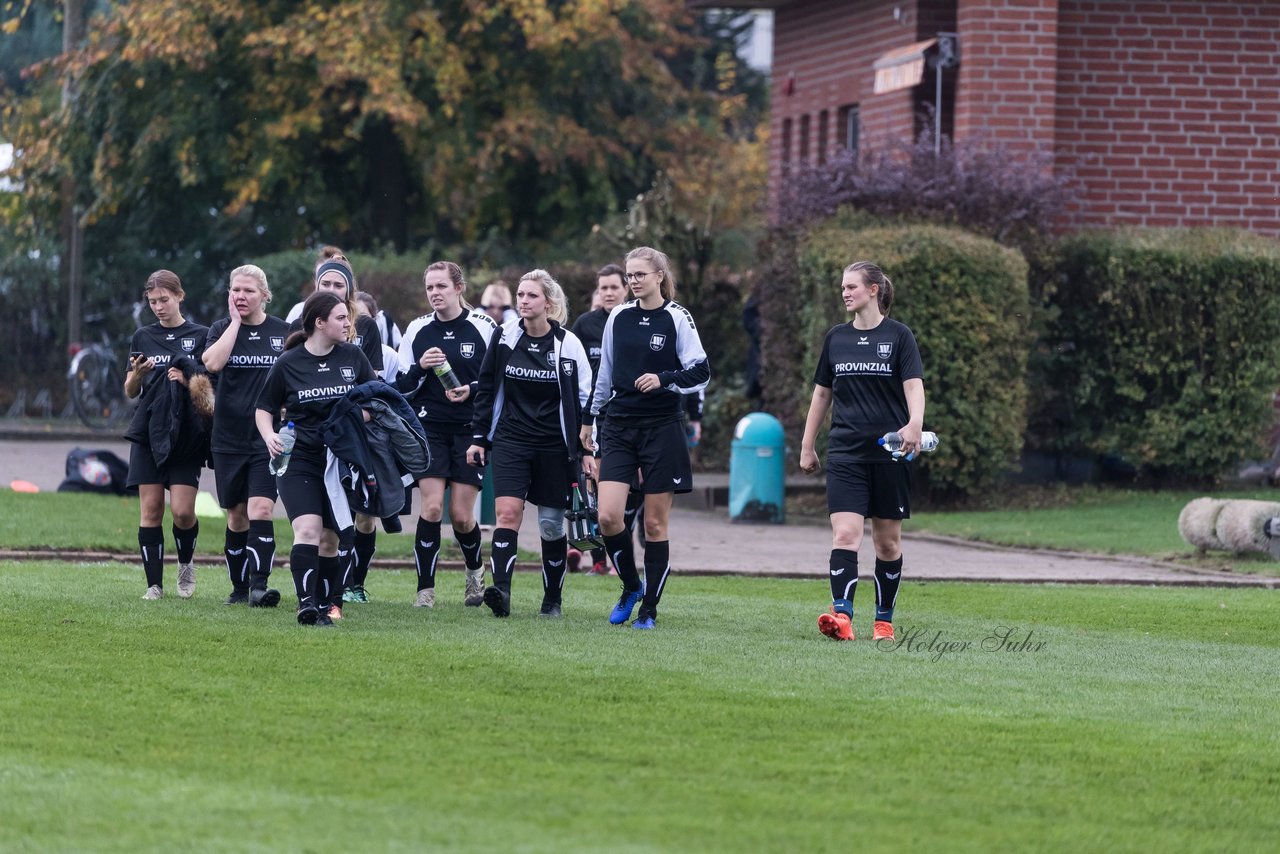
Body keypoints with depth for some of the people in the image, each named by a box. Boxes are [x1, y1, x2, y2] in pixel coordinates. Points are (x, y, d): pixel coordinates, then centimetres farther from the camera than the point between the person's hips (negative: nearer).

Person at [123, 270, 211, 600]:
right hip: (148, 434, 2)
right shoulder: (143, 338, 10)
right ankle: (154, 583, 2)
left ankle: (186, 564, 18)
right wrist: (138, 373, -10)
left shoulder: (200, 336, 3)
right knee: (150, 509, -2)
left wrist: (187, 382, -16)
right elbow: (130, 392, 11)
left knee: (183, 511, -10)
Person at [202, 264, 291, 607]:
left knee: (260, 510, -15)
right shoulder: (222, 329, 3)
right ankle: (239, 587, 20)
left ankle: (259, 586, -20)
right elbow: (213, 362, -18)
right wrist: (235, 322, -11)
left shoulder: (283, 332, 4)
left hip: (268, 438, -2)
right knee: (236, 515, 9)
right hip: (229, 438, 2)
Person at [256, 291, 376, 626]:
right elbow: (264, 409, 8)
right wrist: (269, 435, -12)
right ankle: (306, 602, -27)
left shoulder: (353, 357, 4)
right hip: (298, 459, -3)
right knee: (308, 530, -20)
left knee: (330, 538, 6)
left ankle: (324, 606, 16)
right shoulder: (288, 363, -2)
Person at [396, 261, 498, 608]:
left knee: (461, 515, -3)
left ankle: (475, 569, 28)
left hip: (471, 430, -1)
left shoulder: (484, 326, -2)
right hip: (429, 427, 1)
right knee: (431, 507, -13)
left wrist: (472, 390, -14)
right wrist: (421, 367, -11)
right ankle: (425, 589, -5)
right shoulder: (417, 330, 6)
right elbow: (402, 387, 8)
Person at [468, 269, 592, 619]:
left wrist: (588, 451, -2)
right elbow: (486, 389, 10)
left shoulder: (568, 344, -5)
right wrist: (479, 438, 7)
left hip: (555, 446, -1)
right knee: (507, 512, -17)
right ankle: (501, 590, -28)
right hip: (510, 441, 1)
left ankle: (552, 600, 20)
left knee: (552, 524, 6)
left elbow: (584, 399, 1)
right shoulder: (504, 337, 1)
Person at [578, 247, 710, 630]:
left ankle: (649, 608, 9)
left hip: (661, 428, -3)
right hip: (619, 426, 3)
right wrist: (588, 418, 18)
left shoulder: (677, 318, -4)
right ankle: (630, 587, 13)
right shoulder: (618, 317, 8)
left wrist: (664, 379, -20)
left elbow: (701, 371, -5)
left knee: (655, 523, 0)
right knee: (608, 516, -10)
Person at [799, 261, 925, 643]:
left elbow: (914, 386, -12)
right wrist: (807, 446, 17)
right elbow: (822, 394, 18)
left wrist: (914, 424, -31)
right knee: (844, 534, -13)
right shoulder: (836, 338, 11)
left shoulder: (898, 336, -1)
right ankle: (841, 615, -26)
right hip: (845, 452, 2)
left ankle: (884, 620, 17)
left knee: (888, 540, 5)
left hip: (889, 452, -2)